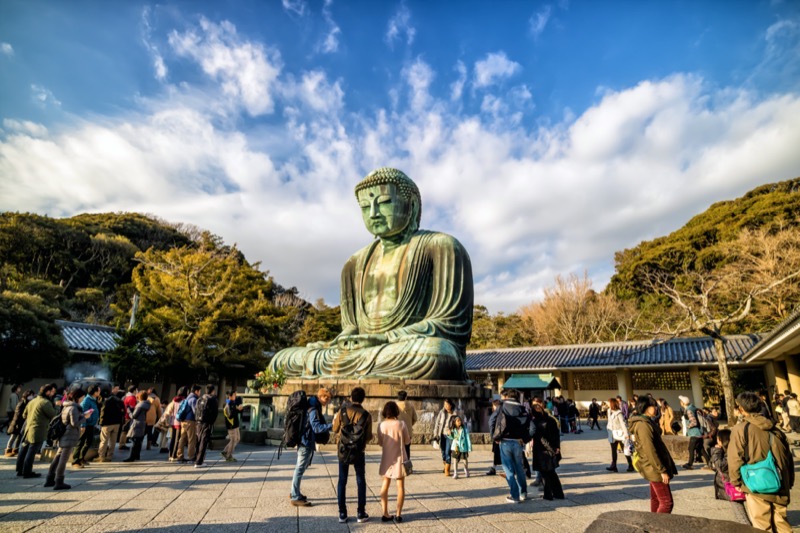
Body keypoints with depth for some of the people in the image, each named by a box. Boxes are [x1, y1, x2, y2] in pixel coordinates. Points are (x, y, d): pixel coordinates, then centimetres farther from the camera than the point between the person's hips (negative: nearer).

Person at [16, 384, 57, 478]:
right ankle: (27, 472, 1)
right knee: (32, 452, -3)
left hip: (28, 429, 9)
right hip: (38, 431, -9)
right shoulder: (46, 402, -16)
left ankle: (20, 470, 26)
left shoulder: (33, 401, 12)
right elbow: (54, 415, -15)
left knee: (24, 450, 16)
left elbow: (24, 414, 22)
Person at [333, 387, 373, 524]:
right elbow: (369, 437, -8)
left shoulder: (342, 411, -9)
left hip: (343, 451, 1)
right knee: (361, 481, 13)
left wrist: (335, 419, 20)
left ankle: (342, 513, 15)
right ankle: (361, 513, 16)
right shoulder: (366, 415, -10)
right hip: (358, 452, -1)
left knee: (342, 481, 12)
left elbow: (335, 429, 1)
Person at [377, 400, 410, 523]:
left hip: (386, 459, 2)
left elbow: (380, 443, -1)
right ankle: (398, 514, 11)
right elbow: (407, 441, -4)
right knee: (400, 486, 10)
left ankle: (385, 514, 16)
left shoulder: (381, 425, -9)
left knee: (385, 485, 16)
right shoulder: (401, 424, -13)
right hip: (399, 459, -2)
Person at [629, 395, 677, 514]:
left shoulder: (647, 422, 12)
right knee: (667, 502, -7)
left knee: (656, 500, 15)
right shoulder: (643, 425, -19)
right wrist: (662, 470, -20)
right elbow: (649, 451, -23)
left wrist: (662, 468, 18)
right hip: (655, 469, -10)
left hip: (654, 469, 10)